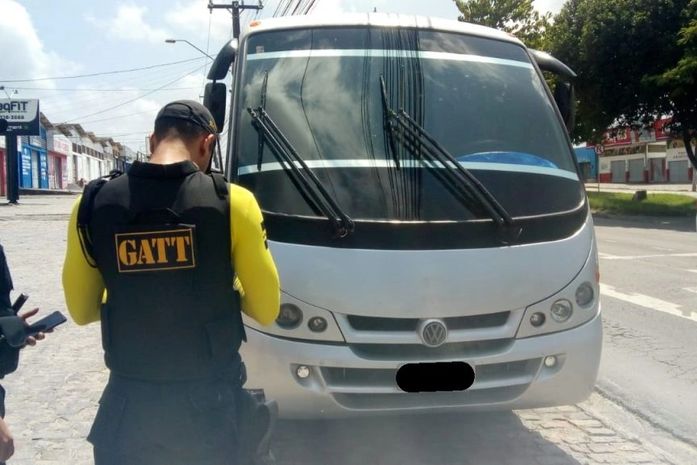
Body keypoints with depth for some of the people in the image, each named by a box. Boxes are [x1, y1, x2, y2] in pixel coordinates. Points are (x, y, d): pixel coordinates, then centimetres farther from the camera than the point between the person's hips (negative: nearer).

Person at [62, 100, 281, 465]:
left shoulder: (93, 204, -6)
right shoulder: (232, 202, -14)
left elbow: (81, 310, 6)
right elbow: (266, 310, -5)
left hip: (129, 401, 2)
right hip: (208, 400, -1)